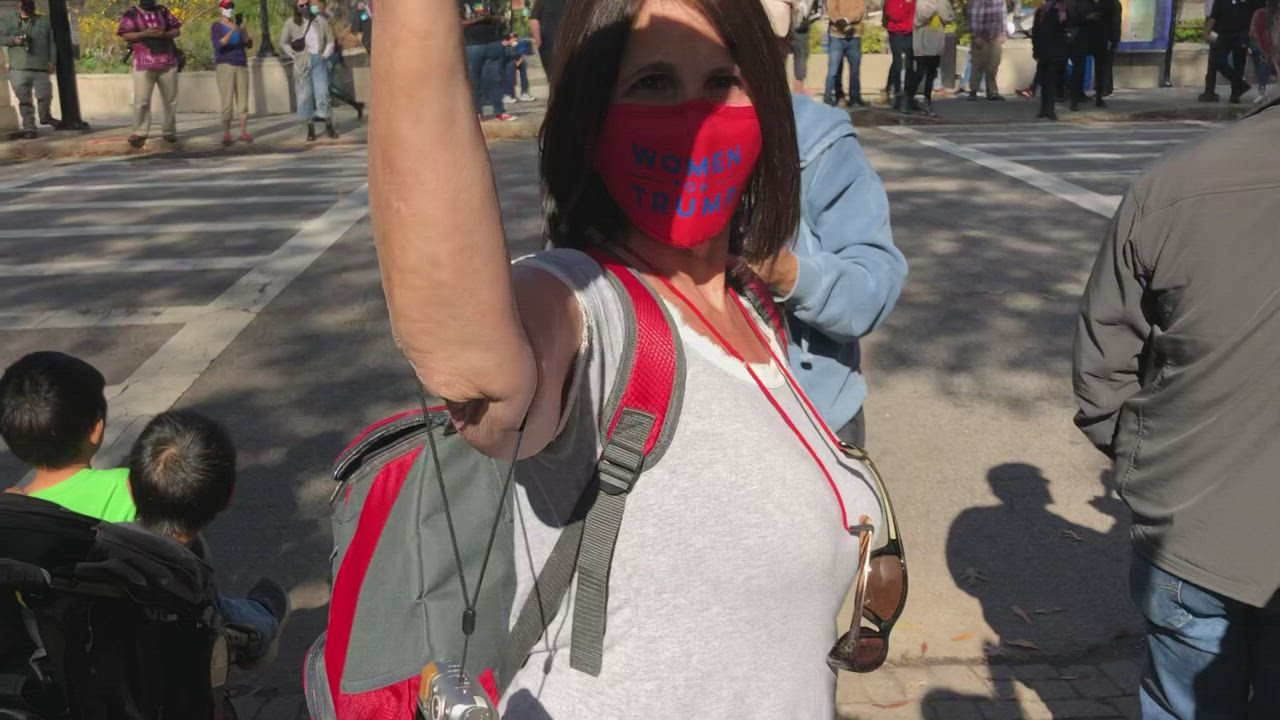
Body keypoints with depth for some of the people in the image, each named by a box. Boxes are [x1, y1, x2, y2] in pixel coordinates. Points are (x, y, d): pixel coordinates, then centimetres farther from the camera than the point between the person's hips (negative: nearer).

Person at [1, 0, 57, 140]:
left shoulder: (45, 22, 10)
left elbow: (51, 43, 7)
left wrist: (52, 61, -1)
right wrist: (13, 40, -10)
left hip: (41, 67, 0)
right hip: (18, 69, 0)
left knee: (45, 95, 0)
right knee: (24, 100, 1)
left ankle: (45, 117, 29)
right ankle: (29, 128, 6)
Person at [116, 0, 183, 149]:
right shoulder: (131, 14, 3)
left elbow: (177, 31, 10)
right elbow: (125, 35, -5)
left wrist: (163, 34, -9)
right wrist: (145, 33, -18)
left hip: (168, 63, 3)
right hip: (144, 65, -3)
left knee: (170, 99, 7)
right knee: (141, 100, -7)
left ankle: (169, 131, 18)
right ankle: (139, 133, 0)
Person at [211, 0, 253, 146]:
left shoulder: (237, 24, 9)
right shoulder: (215, 26, -3)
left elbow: (249, 44, 2)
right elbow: (219, 45, -18)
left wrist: (243, 30, -15)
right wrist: (231, 31, -30)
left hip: (241, 65, 4)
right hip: (224, 65, -4)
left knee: (243, 100, 2)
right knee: (227, 101, -10)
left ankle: (244, 132, 7)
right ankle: (226, 134, -9)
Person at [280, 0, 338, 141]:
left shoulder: (321, 21, 4)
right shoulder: (291, 24, 2)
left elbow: (330, 41, 10)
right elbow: (284, 43, 11)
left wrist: (325, 55, -1)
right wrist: (294, 56, 0)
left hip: (318, 61, 0)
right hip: (302, 63, 0)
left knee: (323, 93, -6)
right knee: (305, 95, 2)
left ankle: (329, 127, 1)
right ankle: (310, 129, 7)